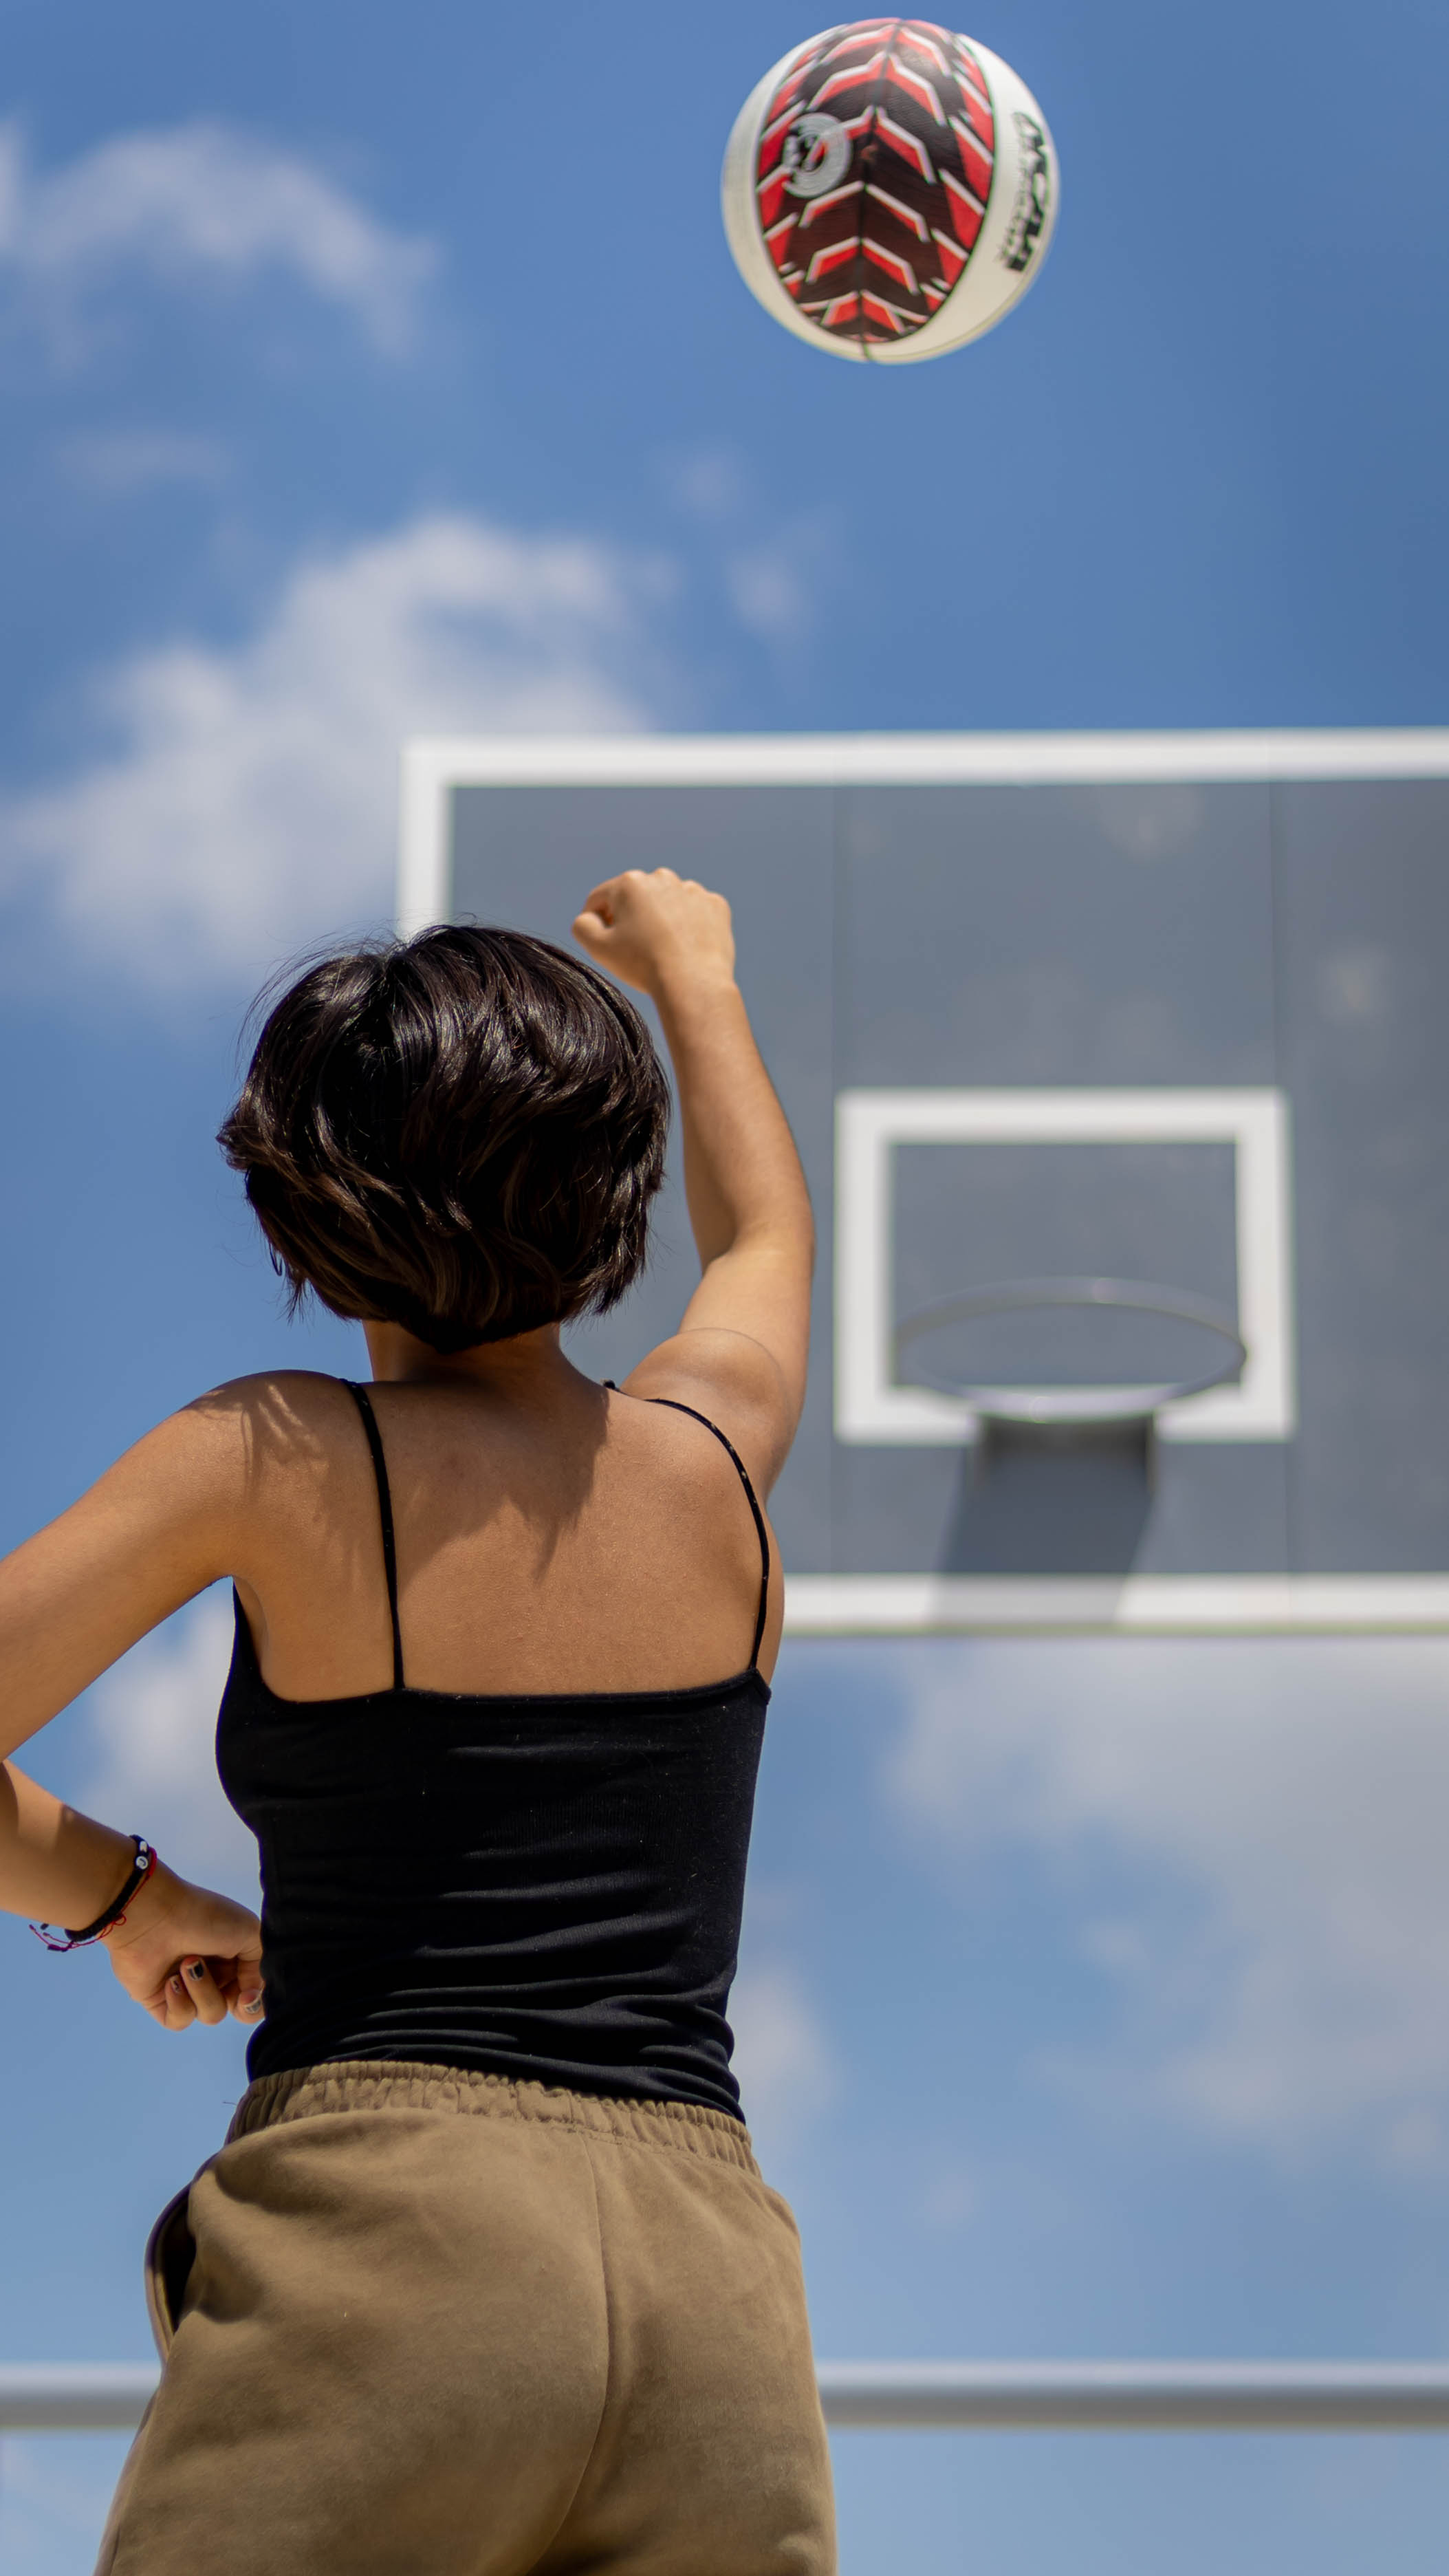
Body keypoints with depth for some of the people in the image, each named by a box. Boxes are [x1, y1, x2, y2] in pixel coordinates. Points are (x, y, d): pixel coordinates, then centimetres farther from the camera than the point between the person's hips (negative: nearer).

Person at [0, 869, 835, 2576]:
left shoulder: (272, 1462, 1)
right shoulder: (713, 1449, 13)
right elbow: (766, 1237, 38)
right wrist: (695, 973, 55)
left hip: (381, 2240, -4)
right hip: (711, 2286, 4)